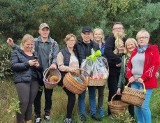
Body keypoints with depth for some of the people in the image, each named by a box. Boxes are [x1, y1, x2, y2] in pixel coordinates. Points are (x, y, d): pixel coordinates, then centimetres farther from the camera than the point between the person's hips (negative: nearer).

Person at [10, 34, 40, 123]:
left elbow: (39, 68, 21)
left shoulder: (35, 54, 18)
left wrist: (38, 66, -4)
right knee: (24, 102, -9)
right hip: (22, 81, -4)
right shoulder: (16, 52, 4)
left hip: (34, 81, 5)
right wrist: (27, 63, -17)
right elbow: (13, 66, -8)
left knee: (30, 102, 6)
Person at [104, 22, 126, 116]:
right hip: (112, 69, -5)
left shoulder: (125, 41, 11)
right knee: (113, 91, -2)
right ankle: (111, 113, 11)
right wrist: (119, 60, -20)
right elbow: (107, 51, -23)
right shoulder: (111, 39, -6)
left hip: (121, 69, 5)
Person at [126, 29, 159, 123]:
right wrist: (130, 76, 0)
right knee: (137, 105, 9)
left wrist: (144, 78, -15)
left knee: (144, 105, -10)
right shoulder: (135, 51, 17)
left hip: (146, 82, -5)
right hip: (134, 82, 6)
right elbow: (129, 65, 18)